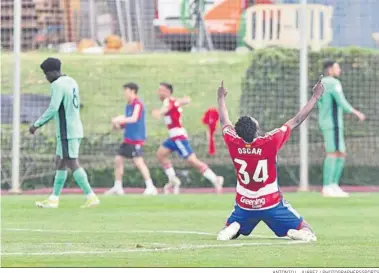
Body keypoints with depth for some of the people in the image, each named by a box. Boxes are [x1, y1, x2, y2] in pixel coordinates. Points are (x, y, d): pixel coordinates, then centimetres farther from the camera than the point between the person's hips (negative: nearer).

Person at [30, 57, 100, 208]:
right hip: (75, 129, 10)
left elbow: (53, 109, -23)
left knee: (72, 164, -8)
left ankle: (91, 197, -11)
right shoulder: (71, 82, 14)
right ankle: (54, 199, 13)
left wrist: (37, 124, -18)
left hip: (66, 132, -10)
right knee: (60, 162, 12)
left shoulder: (57, 85, -15)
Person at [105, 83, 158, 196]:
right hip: (128, 139, 10)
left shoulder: (137, 104, -12)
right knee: (118, 160, 9)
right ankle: (117, 187, 17)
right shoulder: (128, 106, 15)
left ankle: (150, 187, -17)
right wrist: (118, 125, 0)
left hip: (136, 139, -10)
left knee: (138, 161, -17)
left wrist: (119, 120, -22)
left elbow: (134, 119, -24)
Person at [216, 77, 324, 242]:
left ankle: (233, 228, -9)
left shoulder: (234, 144, -13)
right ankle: (297, 233, -28)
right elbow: (297, 121, -13)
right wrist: (316, 97, -4)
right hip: (272, 205, -2)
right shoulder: (270, 143, -21)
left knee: (228, 233, 25)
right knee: (308, 233, 6)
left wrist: (221, 98, 25)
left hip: (244, 205, 2)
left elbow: (224, 121, 8)